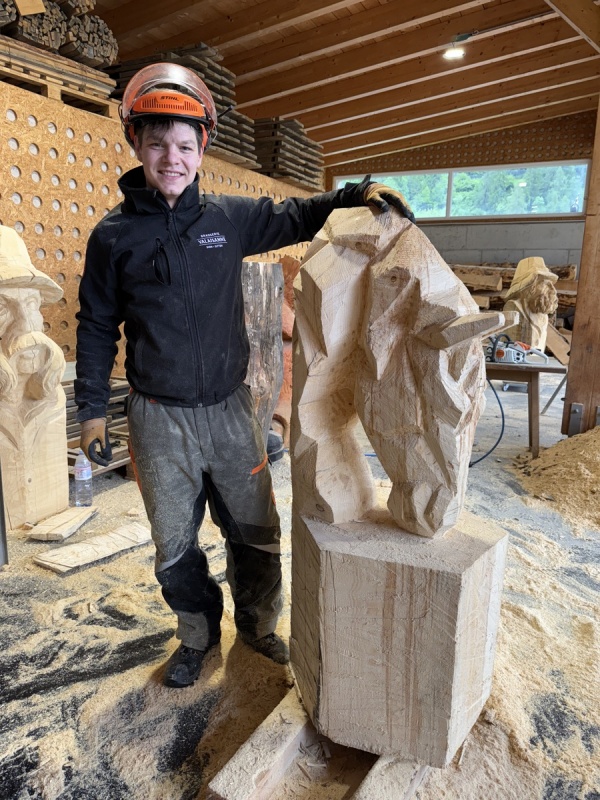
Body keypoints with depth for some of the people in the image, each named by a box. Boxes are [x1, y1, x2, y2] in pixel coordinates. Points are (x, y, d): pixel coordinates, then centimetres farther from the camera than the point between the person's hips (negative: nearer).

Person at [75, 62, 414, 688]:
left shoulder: (228, 218, 1)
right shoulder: (114, 235, -2)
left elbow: (293, 217, 14)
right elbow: (96, 327, 4)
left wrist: (358, 193, -1)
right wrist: (91, 409, 3)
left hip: (229, 408, 1)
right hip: (159, 419, -1)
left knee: (257, 534, 13)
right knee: (174, 548, 13)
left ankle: (257, 625, 40)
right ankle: (198, 636, 40)